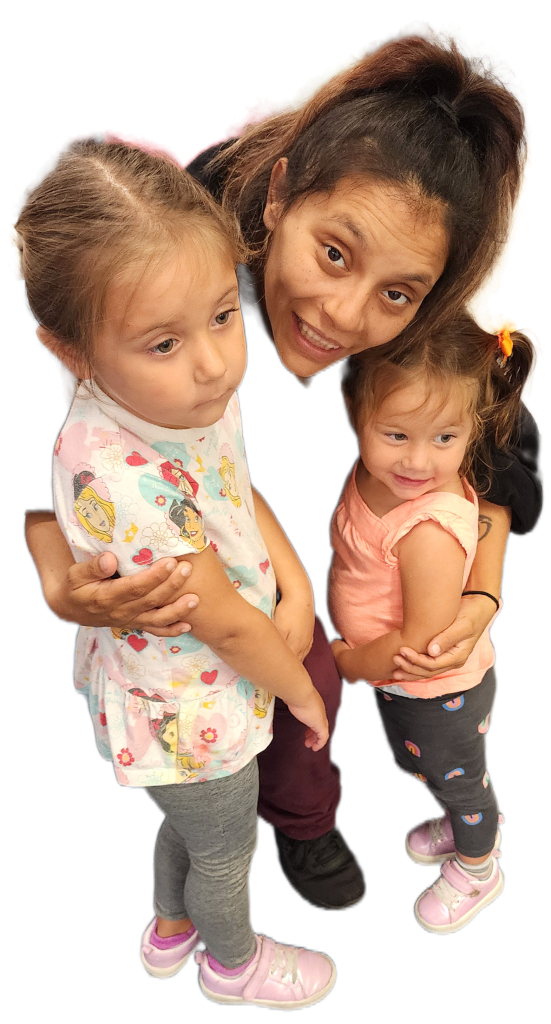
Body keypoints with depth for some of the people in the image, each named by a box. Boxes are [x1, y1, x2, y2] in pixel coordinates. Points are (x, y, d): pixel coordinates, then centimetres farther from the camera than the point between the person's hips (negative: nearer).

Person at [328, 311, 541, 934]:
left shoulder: (430, 531, -41)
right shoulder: (375, 473, -17)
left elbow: (424, 644, -32)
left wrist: (346, 662, -17)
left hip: (438, 693, -7)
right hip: (392, 680, 8)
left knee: (457, 781, 23)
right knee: (425, 770, 34)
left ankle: (477, 870, 54)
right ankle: (472, 822, 65)